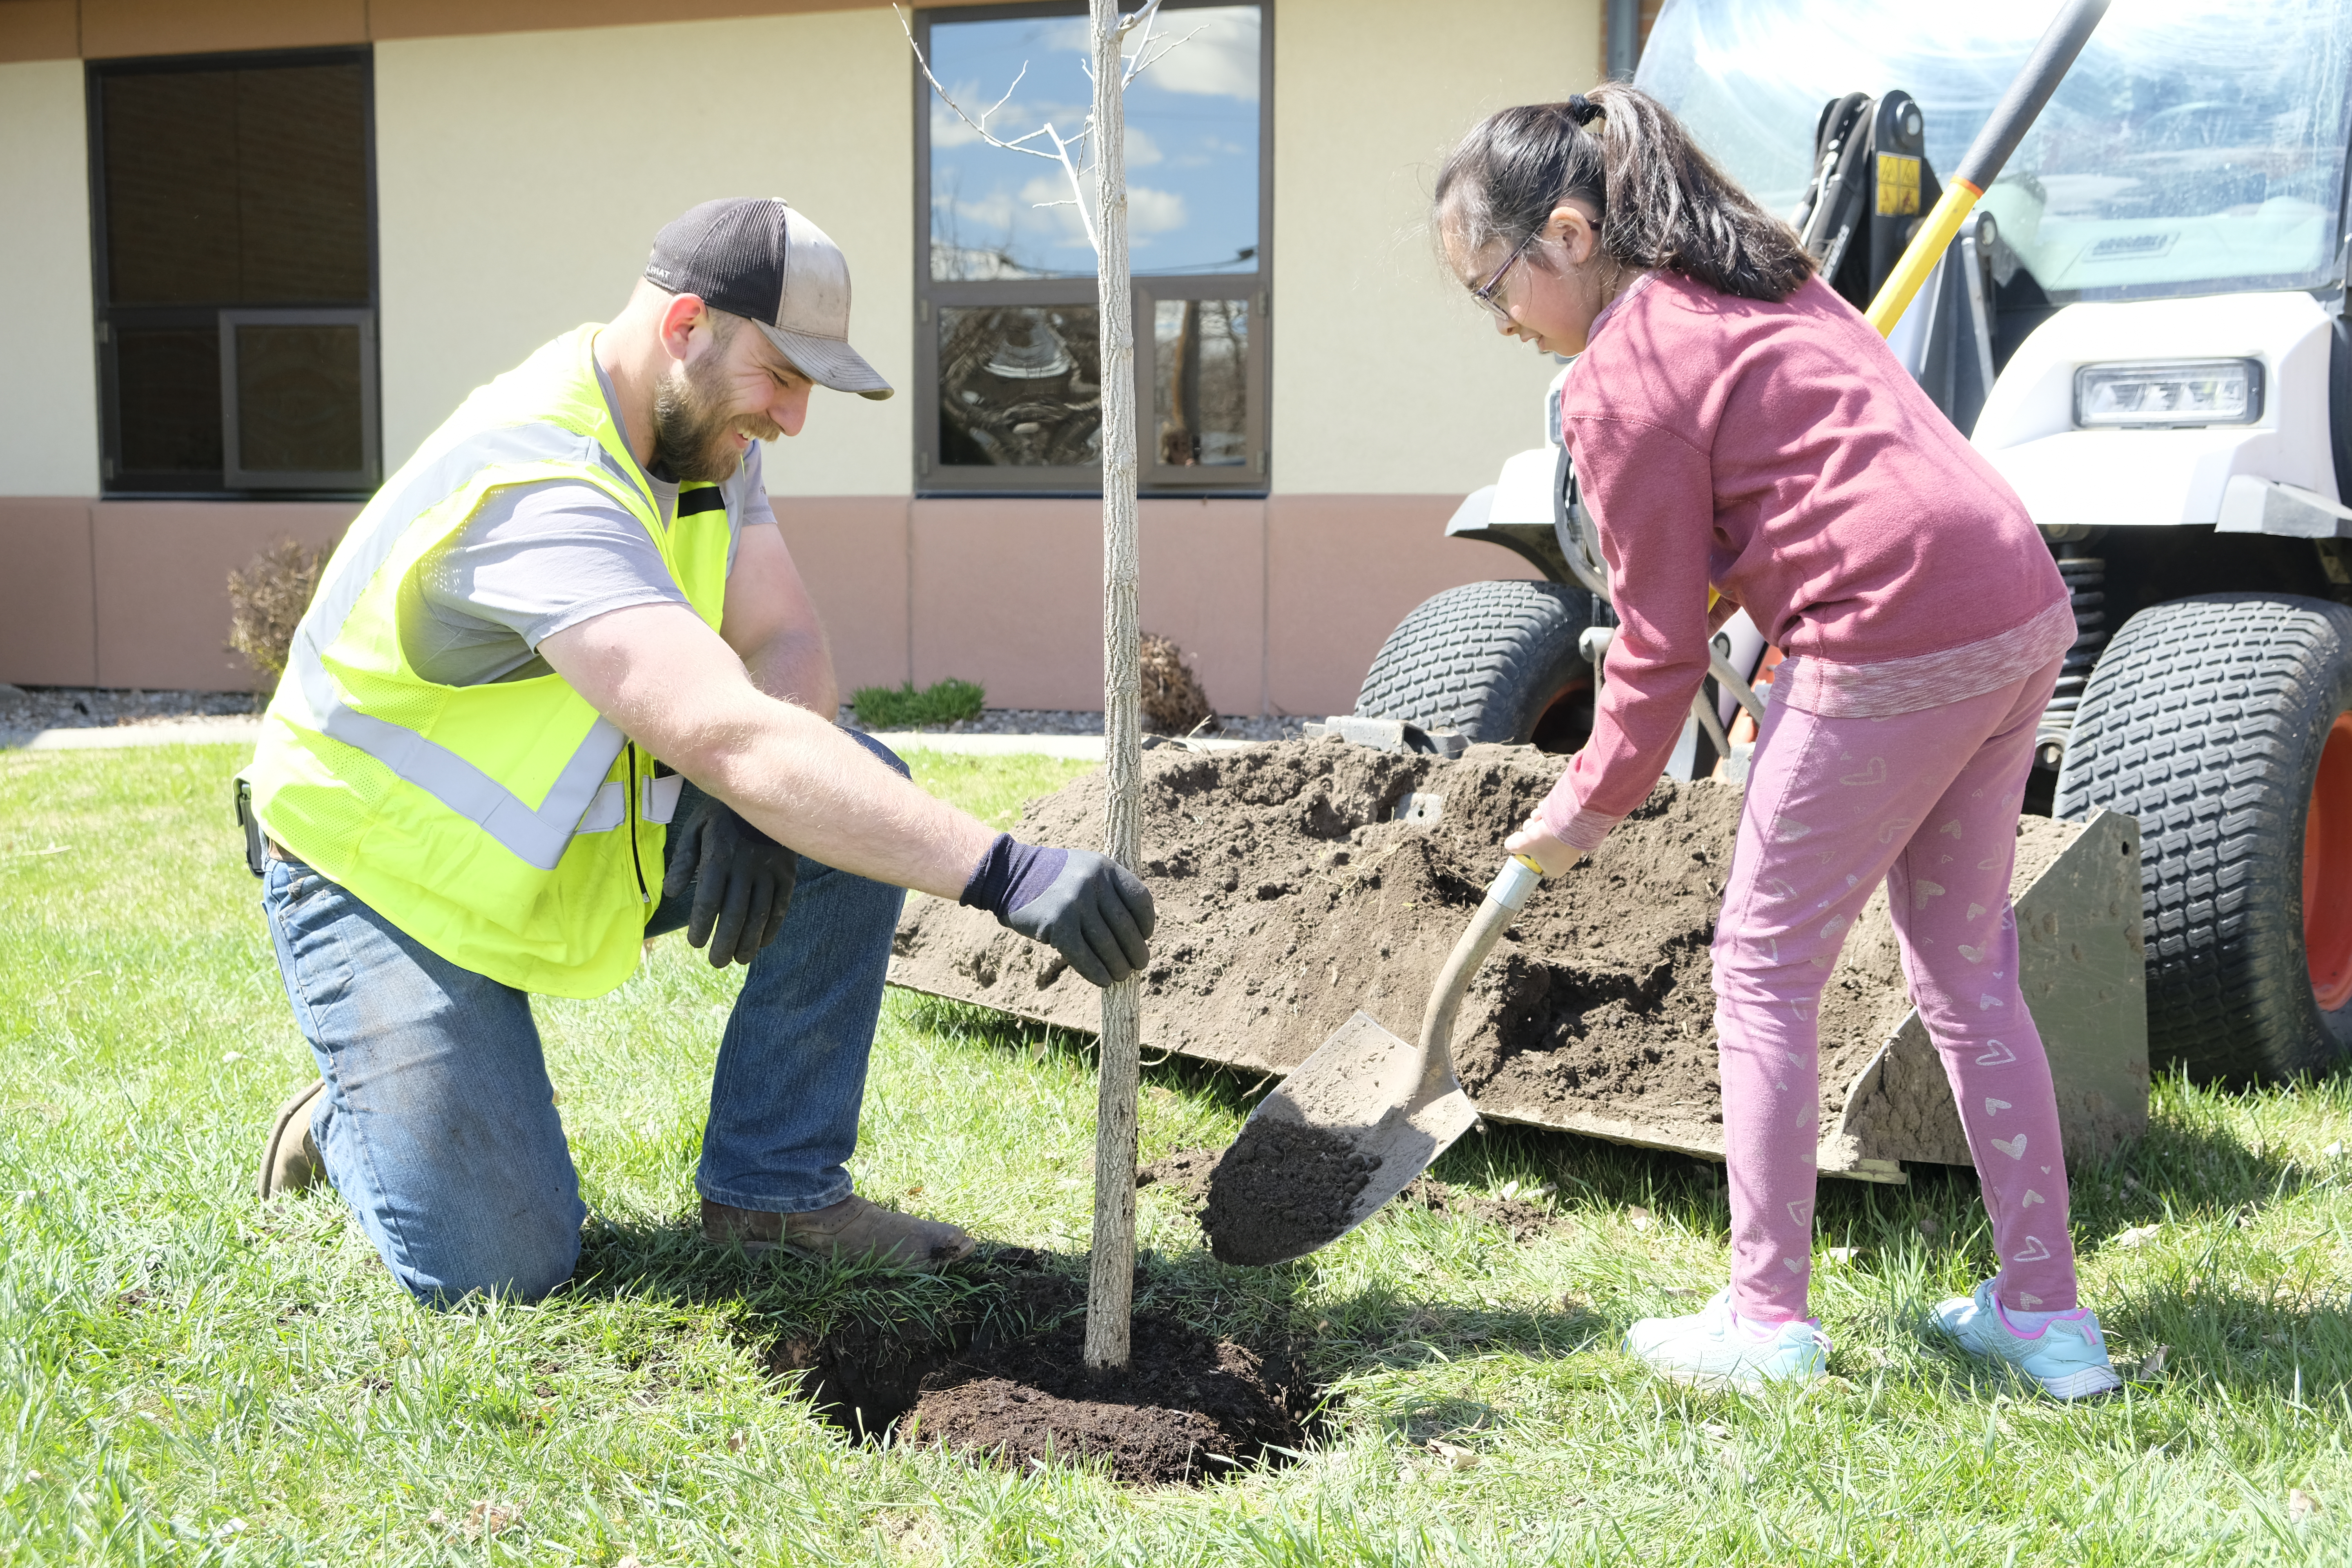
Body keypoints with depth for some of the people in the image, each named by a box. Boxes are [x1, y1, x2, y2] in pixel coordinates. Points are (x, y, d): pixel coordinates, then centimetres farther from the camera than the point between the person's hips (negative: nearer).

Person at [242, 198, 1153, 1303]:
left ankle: (775, 1189, -2)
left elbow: (788, 649, -7)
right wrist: (1005, 873, -52)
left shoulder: (697, 429, -3)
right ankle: (350, 1120, 17)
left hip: (574, 832, 8)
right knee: (499, 1267, -18)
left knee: (860, 795, -13)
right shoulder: (540, 491, -34)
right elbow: (732, 737, -46)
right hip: (385, 875, -8)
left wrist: (744, 798, -30)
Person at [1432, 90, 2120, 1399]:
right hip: (2020, 611, 9)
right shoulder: (1759, 272, 18)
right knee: (1967, 965, 17)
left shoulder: (1620, 381, -8)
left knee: (1767, 972, 5)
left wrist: (1590, 806, 8)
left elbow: (1662, 642, -4)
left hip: (1892, 652, -9)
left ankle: (1768, 1317, 12)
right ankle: (2044, 1309, 23)